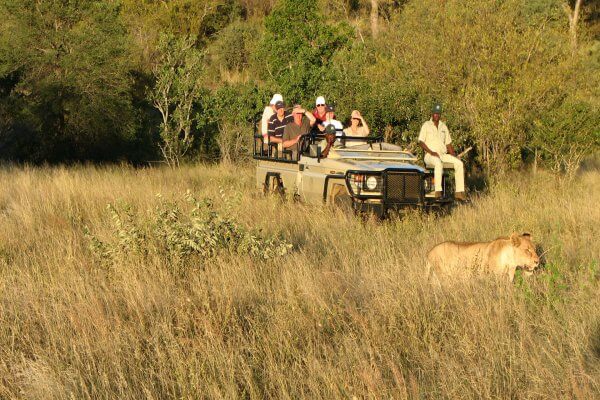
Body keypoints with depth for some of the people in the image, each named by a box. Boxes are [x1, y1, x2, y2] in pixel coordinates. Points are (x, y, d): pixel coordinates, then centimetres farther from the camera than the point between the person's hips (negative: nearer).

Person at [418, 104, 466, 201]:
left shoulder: (443, 126, 19)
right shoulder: (426, 125, 4)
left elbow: (448, 143, 22)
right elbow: (421, 142, -4)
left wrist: (453, 154, 3)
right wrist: (431, 152, -17)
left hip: (443, 155, 6)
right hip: (430, 156, -6)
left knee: (459, 163, -19)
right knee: (438, 163, -40)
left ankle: (459, 192, -22)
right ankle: (438, 191, -46)